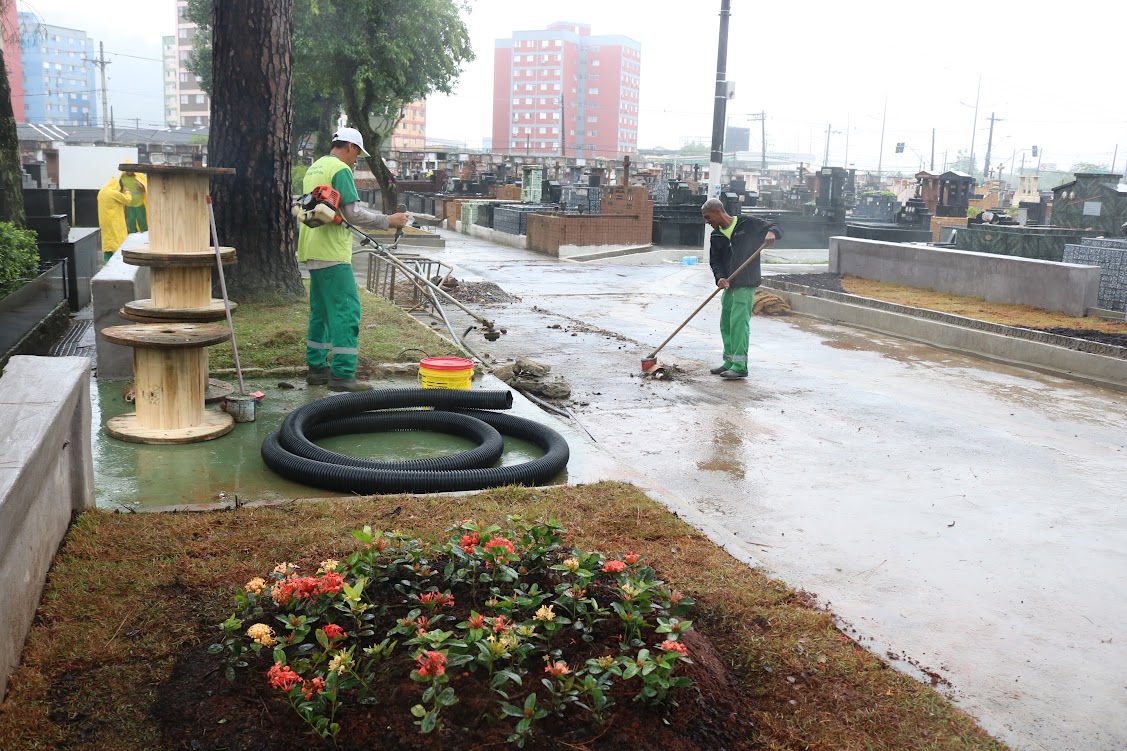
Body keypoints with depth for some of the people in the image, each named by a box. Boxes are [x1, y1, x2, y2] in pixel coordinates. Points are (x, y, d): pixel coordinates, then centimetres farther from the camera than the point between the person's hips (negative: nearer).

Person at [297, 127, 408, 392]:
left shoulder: (314, 168, 19)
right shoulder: (341, 170, -11)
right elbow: (354, 213, -17)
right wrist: (388, 221, -9)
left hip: (312, 251, 10)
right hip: (332, 253, -10)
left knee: (321, 310, 16)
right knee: (346, 310, -9)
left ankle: (317, 368, 21)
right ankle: (342, 375, -12)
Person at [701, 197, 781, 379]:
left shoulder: (748, 224, -4)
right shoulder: (716, 236, 11)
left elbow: (775, 227, 2)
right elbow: (715, 261, 5)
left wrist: (771, 233, -22)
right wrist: (720, 277, -14)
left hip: (746, 284, -7)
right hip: (728, 285, 7)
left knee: (739, 322, -13)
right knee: (726, 324, 10)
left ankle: (740, 366, -11)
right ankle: (730, 362, 21)